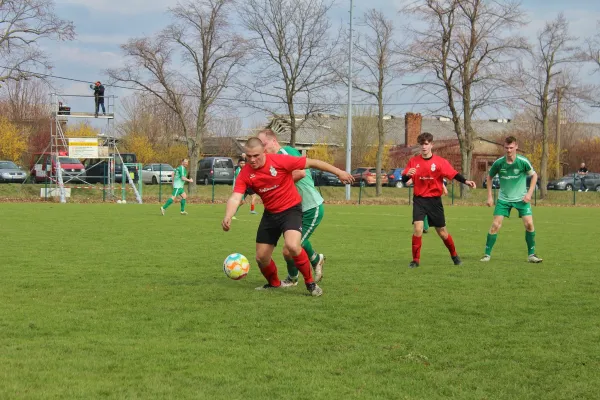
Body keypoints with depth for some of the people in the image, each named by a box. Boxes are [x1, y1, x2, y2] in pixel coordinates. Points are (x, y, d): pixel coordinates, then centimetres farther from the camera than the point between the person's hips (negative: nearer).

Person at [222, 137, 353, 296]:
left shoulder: (279, 161, -20)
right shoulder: (245, 174, -10)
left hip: (291, 210, -5)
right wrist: (228, 217, -41)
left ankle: (310, 283, -8)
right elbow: (235, 198, -20)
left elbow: (312, 163, -13)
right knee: (261, 257, 7)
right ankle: (274, 283, 38)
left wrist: (339, 172, -11)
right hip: (270, 214, 5)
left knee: (292, 246, -29)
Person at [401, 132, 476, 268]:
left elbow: (453, 174, -13)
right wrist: (407, 175, -27)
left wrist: (466, 181, -30)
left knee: (442, 231, 9)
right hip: (419, 200, 0)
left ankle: (454, 255, 33)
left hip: (435, 200, 0)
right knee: (417, 228, -16)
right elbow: (404, 179, -4)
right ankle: (416, 260, -4)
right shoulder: (414, 161, -1)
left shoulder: (440, 162, -5)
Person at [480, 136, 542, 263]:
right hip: (504, 199, 1)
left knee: (529, 224, -11)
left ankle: (531, 254, 4)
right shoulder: (498, 163, -9)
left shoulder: (523, 162, -14)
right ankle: (487, 254, 4)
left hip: (521, 198, -1)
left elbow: (534, 175, 1)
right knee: (495, 225, -7)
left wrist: (529, 193, -8)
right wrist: (489, 196, 3)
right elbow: (489, 177, 8)